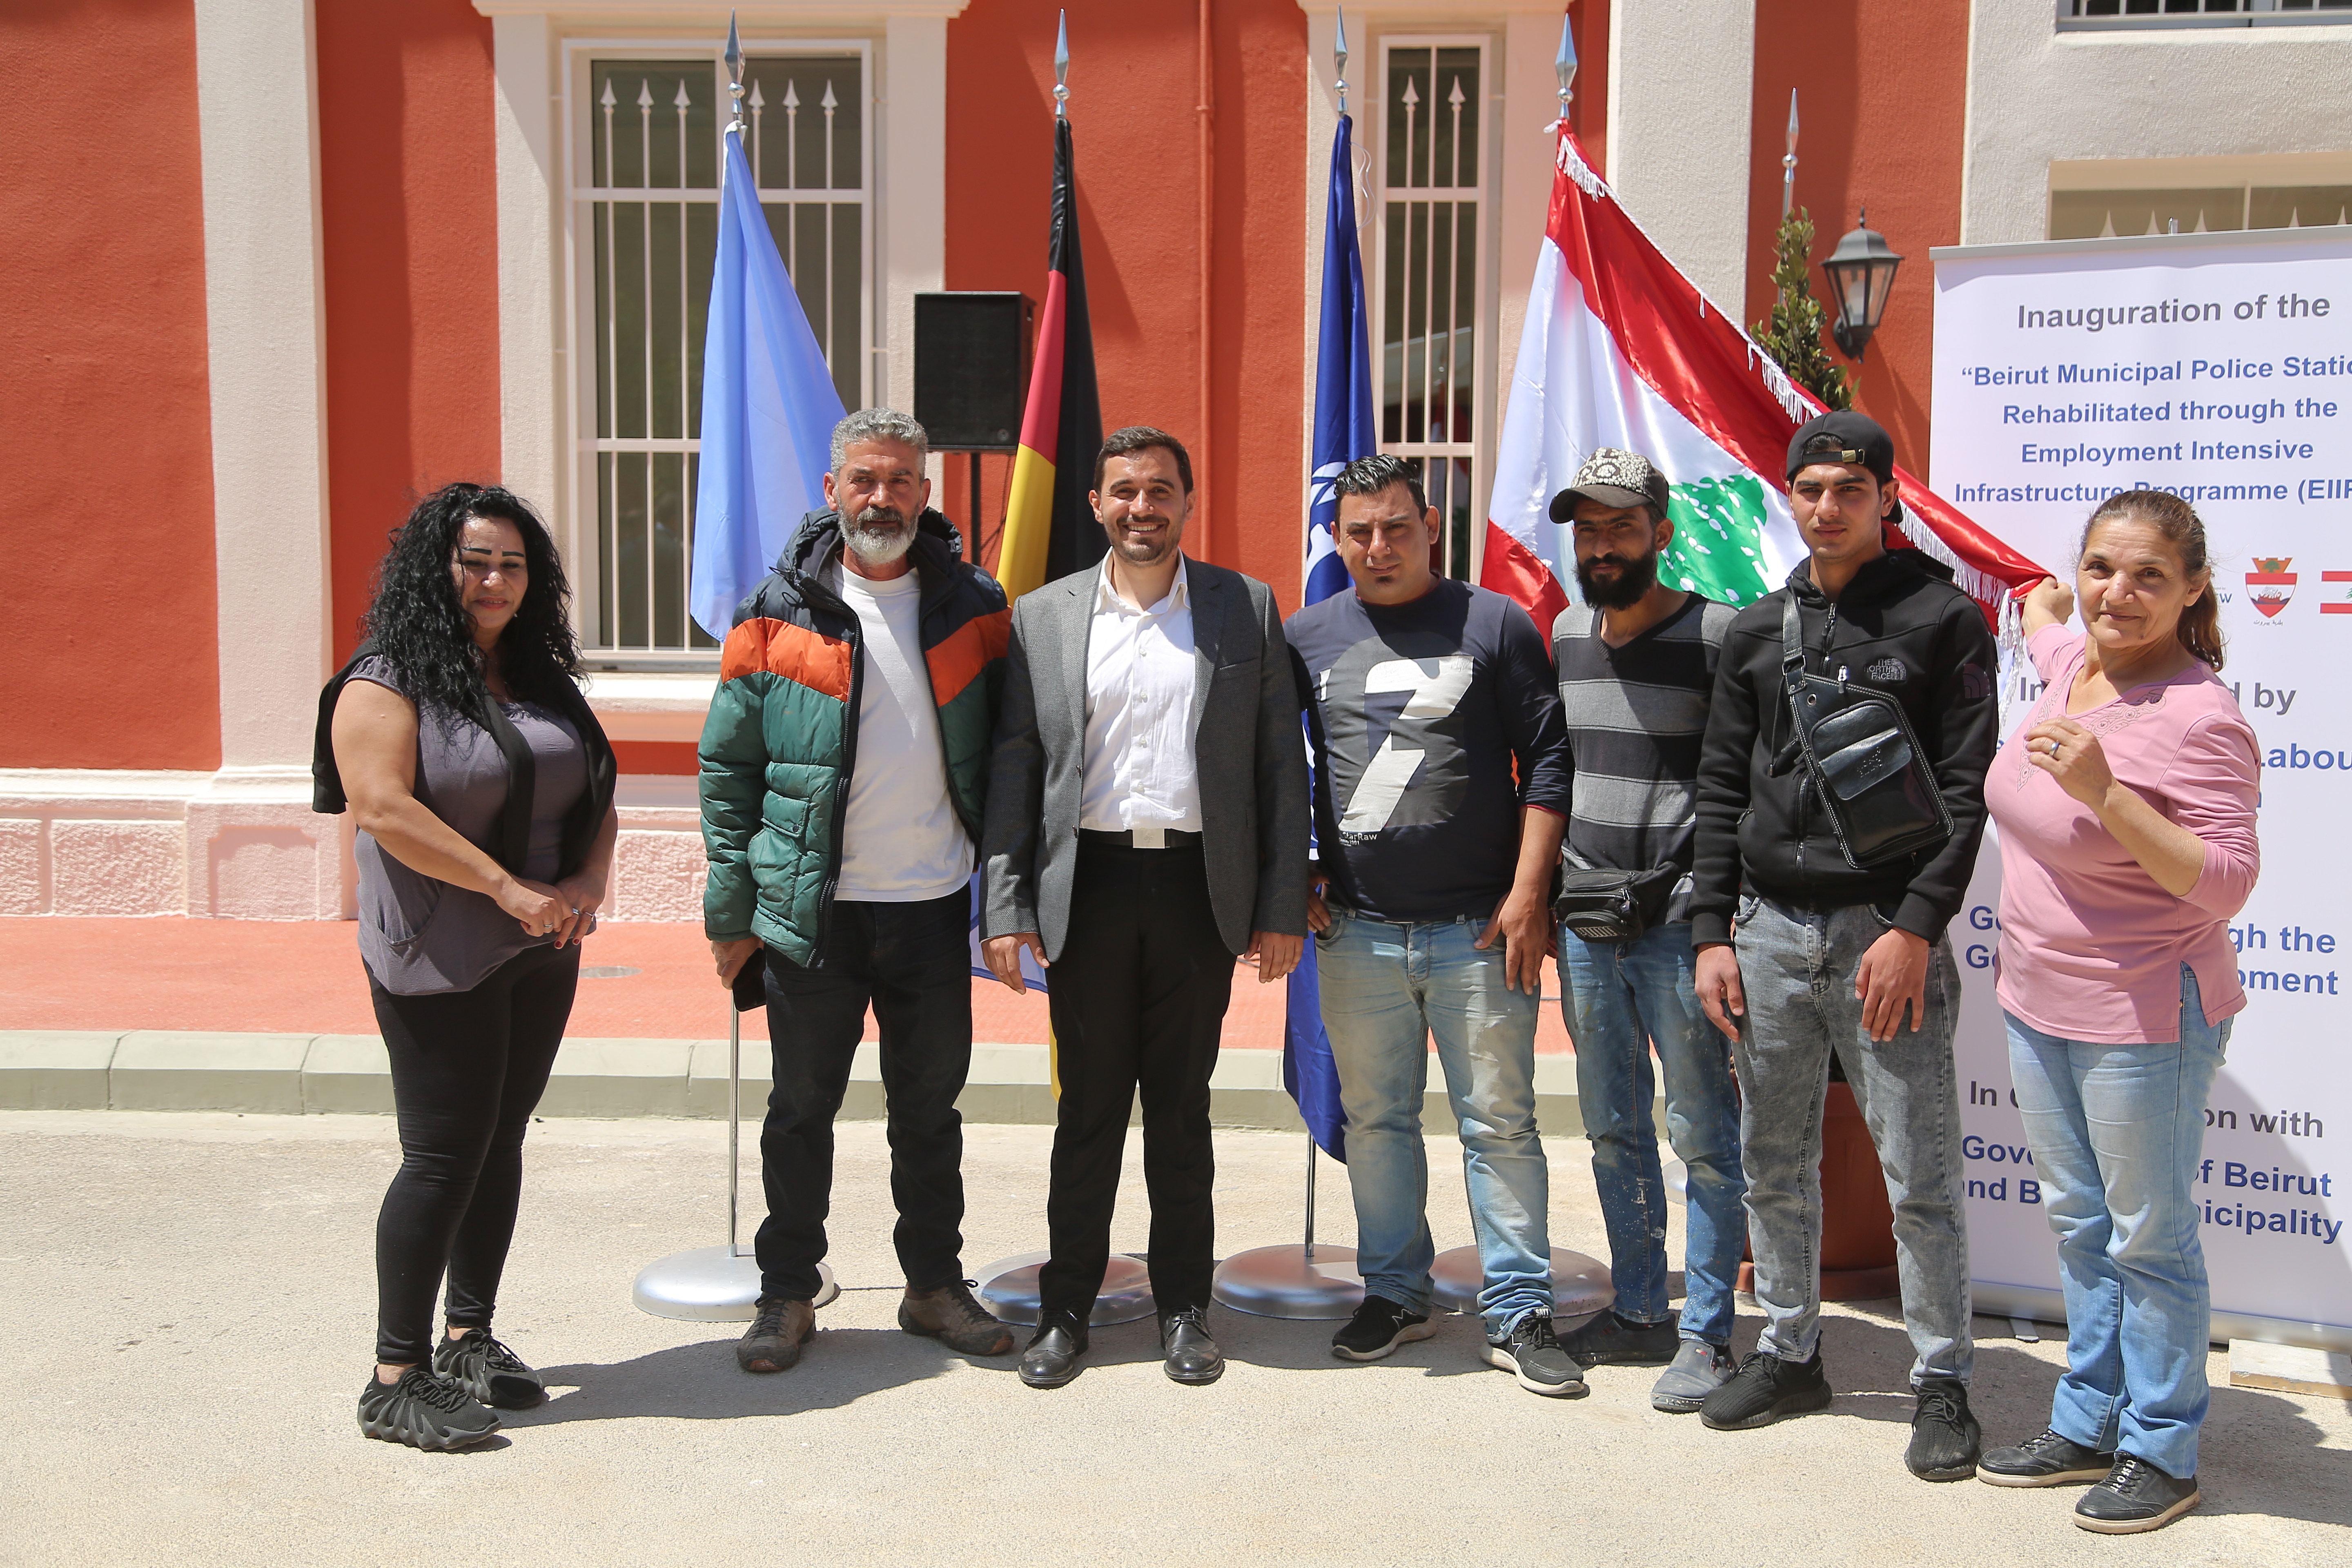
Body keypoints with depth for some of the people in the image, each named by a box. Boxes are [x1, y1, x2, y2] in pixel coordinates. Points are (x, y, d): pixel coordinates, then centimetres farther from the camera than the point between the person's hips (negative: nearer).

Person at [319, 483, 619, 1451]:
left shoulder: (544, 682, 14)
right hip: (438, 962, -7)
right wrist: (508, 888, -21)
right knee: (444, 1155, -6)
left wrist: (587, 886, -6)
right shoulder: (389, 681, -8)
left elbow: (598, 799, 14)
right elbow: (384, 807, -20)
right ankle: (397, 1379, 2)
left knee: (500, 1144, 11)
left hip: (540, 956, 7)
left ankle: (471, 1339, 23)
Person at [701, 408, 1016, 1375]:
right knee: (803, 1106, 8)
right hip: (813, 908, -1)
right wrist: (731, 907, -4)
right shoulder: (778, 613, -2)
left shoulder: (975, 607, 3)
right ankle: (787, 1294, 23)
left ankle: (935, 1285, 27)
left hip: (935, 905, 2)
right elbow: (728, 764, 0)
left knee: (931, 1106, 12)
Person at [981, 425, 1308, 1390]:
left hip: (1198, 889, 0)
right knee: (1088, 1105, 6)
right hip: (1087, 886, 0)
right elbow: (1014, 768, 6)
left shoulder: (1247, 610, 5)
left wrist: (1283, 908, -1)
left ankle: (1183, 1305, 22)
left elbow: (1281, 763, 4)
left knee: (1181, 1106, 9)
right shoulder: (1043, 617, 7)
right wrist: (1006, 907, -1)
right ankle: (1067, 1307, 18)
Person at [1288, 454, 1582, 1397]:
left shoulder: (1494, 625, 1)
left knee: (1500, 1125, 2)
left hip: (1479, 929, -2)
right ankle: (1395, 1293, 26)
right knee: (1376, 1121, 11)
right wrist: (1293, 880, 7)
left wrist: (1527, 893, -7)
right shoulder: (1307, 638, 7)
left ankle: (1518, 1314, 12)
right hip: (1357, 931, 3)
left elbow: (1547, 763, -1)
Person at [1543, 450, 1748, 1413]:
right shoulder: (1566, 634, 11)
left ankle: (1706, 1333, 13)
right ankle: (1638, 1312, 27)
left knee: (1703, 1136, 2)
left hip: (1680, 925, -6)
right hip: (1586, 925, 6)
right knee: (1612, 1131, 14)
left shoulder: (1717, 636, -8)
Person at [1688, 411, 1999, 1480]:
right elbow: (1720, 791, 13)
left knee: (1919, 1176, 0)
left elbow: (1967, 790, -6)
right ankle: (1790, 1355, 26)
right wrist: (1711, 932, 6)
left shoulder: (1942, 619, 0)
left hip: (1887, 932, -4)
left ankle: (1942, 1383, 14)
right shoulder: (1757, 631, 12)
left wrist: (1917, 926, -14)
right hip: (1769, 929, 5)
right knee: (1774, 1166, 11)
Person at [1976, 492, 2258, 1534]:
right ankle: (2087, 1427, 33)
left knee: (2149, 1239, 6)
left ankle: (2161, 1453, 22)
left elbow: (2223, 883, -27)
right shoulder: (2071, 663, 2)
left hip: (2143, 1019, -8)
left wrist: (2104, 792, -34)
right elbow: (2038, 602, 27)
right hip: (2037, 1002, 8)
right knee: (2077, 1222, 18)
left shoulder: (2199, 718, -21)